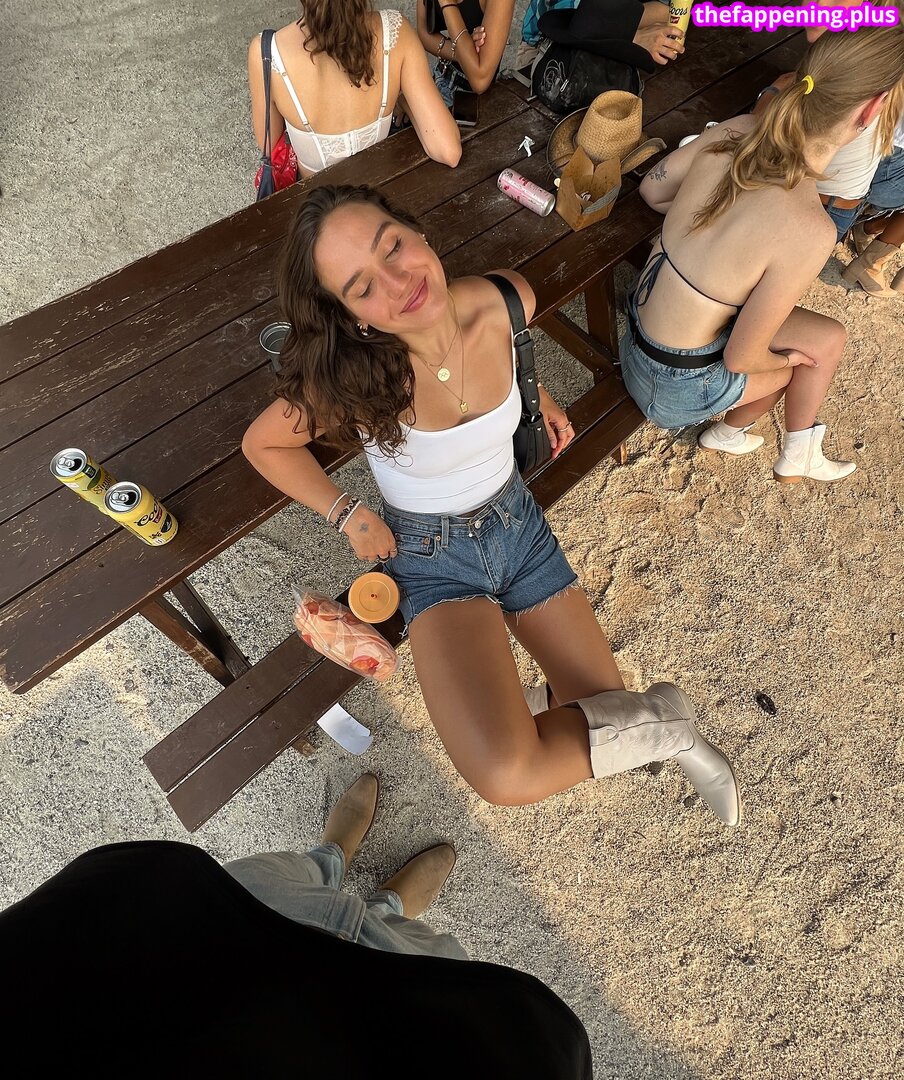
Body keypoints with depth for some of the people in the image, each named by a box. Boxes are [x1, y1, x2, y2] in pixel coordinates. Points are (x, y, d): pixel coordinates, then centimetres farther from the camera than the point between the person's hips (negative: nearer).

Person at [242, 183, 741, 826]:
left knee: (607, 705, 5)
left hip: (518, 523, 4)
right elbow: (262, 443, -5)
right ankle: (662, 721, -1)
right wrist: (348, 514, -12)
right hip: (431, 555, -3)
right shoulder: (349, 380, -24)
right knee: (508, 778, -24)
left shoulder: (505, 303, -14)